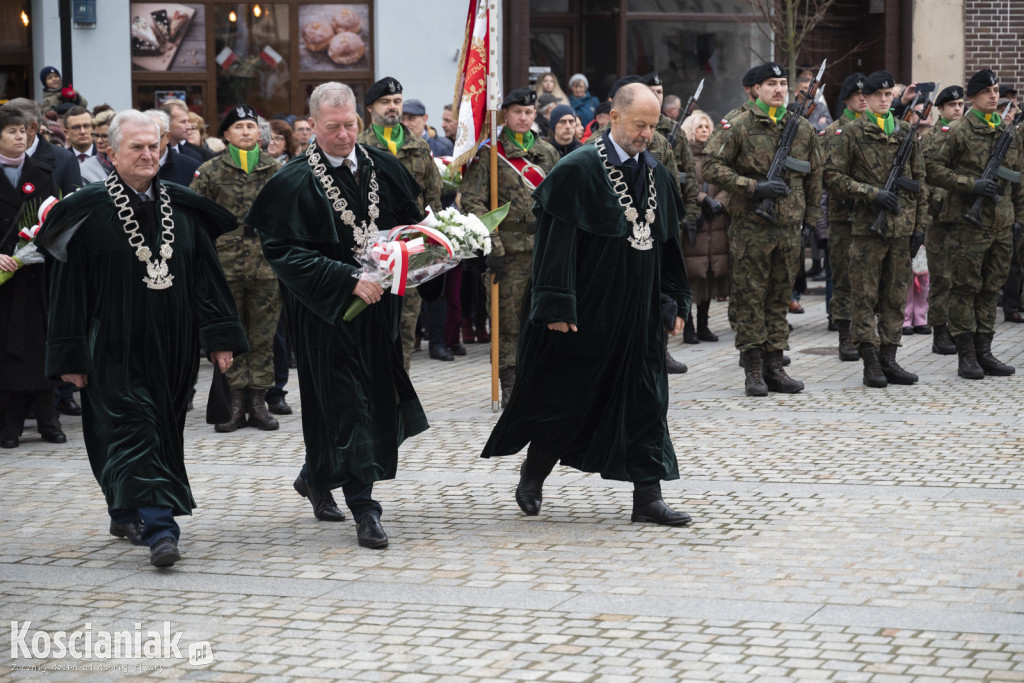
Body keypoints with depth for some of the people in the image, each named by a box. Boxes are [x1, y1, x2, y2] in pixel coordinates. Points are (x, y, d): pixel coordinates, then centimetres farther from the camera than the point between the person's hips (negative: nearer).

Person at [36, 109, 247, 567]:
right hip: (115, 351, -4)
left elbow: (207, 275, 8)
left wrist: (220, 336, 2)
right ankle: (157, 528, -17)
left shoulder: (183, 209, 6)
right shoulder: (89, 213, -5)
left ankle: (127, 515, 30)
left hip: (172, 347, 4)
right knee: (133, 430, -10)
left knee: (162, 430, 12)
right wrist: (70, 355, -8)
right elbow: (69, 286, -4)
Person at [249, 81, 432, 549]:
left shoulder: (382, 166, 5)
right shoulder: (294, 183, -11)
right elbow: (286, 253, -18)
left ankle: (316, 477, 34)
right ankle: (364, 510, -1)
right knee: (346, 404, -5)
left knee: (377, 398, 13)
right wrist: (349, 279, -26)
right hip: (327, 313, -6)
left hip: (379, 305, 6)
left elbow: (411, 221, 17)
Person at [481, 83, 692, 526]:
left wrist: (676, 303, 13)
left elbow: (668, 244, 15)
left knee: (645, 399, 4)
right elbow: (557, 241, -15)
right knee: (568, 396, 6)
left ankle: (647, 497, 7)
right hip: (588, 313, -6)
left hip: (639, 314, 6)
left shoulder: (657, 175, 8)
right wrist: (557, 307, -19)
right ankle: (533, 474, 27)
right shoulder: (579, 171, -12)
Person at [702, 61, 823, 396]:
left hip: (790, 227, 4)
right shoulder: (738, 127, -5)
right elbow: (713, 167, -9)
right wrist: (755, 187, -16)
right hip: (751, 226, -4)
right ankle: (753, 370, 5)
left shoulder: (803, 129, 9)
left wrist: (811, 216, 17)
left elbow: (814, 176, 19)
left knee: (780, 298, 9)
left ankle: (774, 366, 15)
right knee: (749, 299, -1)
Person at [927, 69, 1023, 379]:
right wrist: (971, 184, -17)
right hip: (969, 222, -6)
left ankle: (984, 352, 15)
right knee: (965, 289, -2)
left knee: (991, 289, 9)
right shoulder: (959, 131, -5)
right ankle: (966, 356, 2)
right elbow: (933, 169, -8)